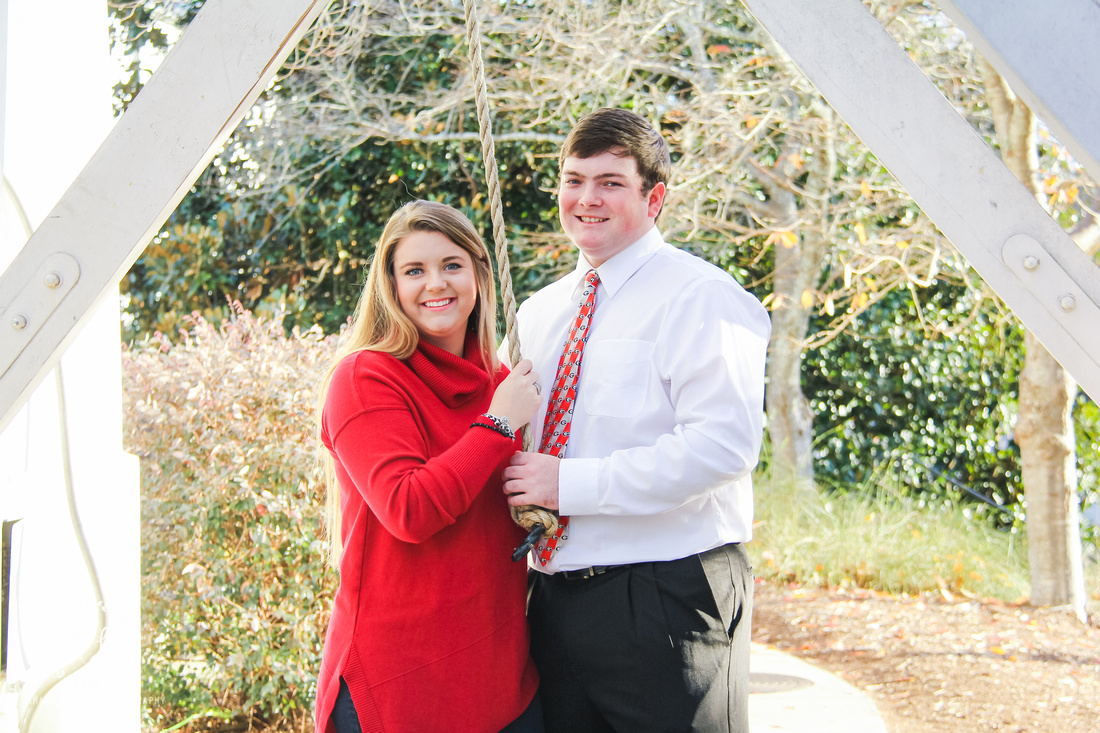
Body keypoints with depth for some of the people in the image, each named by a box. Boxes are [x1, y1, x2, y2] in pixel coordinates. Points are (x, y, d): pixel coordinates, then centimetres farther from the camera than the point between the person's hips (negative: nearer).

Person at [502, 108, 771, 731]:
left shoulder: (699, 295, -8)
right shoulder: (539, 312, 15)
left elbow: (723, 445, -20)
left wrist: (573, 483, -20)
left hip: (668, 602, -6)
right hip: (557, 597, 7)